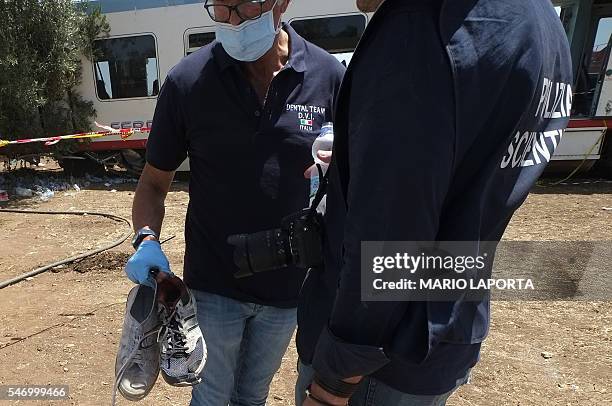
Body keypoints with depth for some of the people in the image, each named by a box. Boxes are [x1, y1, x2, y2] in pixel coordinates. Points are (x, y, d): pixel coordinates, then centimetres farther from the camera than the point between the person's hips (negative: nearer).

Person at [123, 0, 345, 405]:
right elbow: (154, 181, -1)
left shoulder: (330, 76, -9)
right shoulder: (187, 80, -11)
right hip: (213, 285, -1)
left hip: (289, 285, 2)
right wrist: (147, 240, -18)